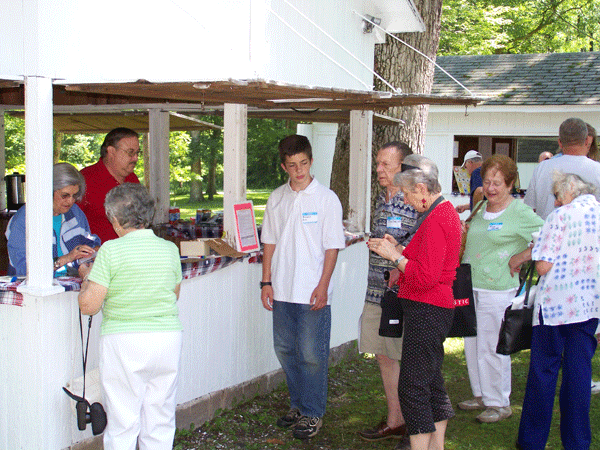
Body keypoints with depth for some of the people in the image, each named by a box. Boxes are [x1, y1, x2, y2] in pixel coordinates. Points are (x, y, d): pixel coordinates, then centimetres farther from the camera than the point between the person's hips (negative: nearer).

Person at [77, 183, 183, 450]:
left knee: (121, 426, 4)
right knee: (160, 423, 12)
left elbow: (88, 305, -10)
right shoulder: (170, 249, 4)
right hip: (168, 338, 4)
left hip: (124, 340, -4)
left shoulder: (111, 250, -10)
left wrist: (87, 277, 8)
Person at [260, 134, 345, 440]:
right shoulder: (276, 199, 8)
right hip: (283, 290, 5)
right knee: (285, 350, 12)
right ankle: (298, 405, 28)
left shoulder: (326, 199, -5)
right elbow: (270, 242, 12)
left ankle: (313, 413, 12)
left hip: (312, 292, -5)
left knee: (312, 354, -1)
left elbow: (332, 247, -5)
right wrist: (266, 281, 6)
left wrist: (323, 286, -12)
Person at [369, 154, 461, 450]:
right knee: (431, 381, 18)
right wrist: (397, 248, 12)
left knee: (412, 387, -8)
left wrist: (394, 256, -12)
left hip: (426, 311, -11)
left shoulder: (436, 220, -19)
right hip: (434, 308, 11)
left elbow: (425, 276, -23)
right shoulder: (445, 211, 14)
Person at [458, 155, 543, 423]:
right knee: (472, 345, 14)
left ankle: (500, 403, 12)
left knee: (492, 348, -2)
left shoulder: (520, 213, -10)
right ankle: (481, 396, 29)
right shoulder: (480, 209, 12)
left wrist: (520, 258, -15)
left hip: (498, 291, -7)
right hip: (470, 288, 8)